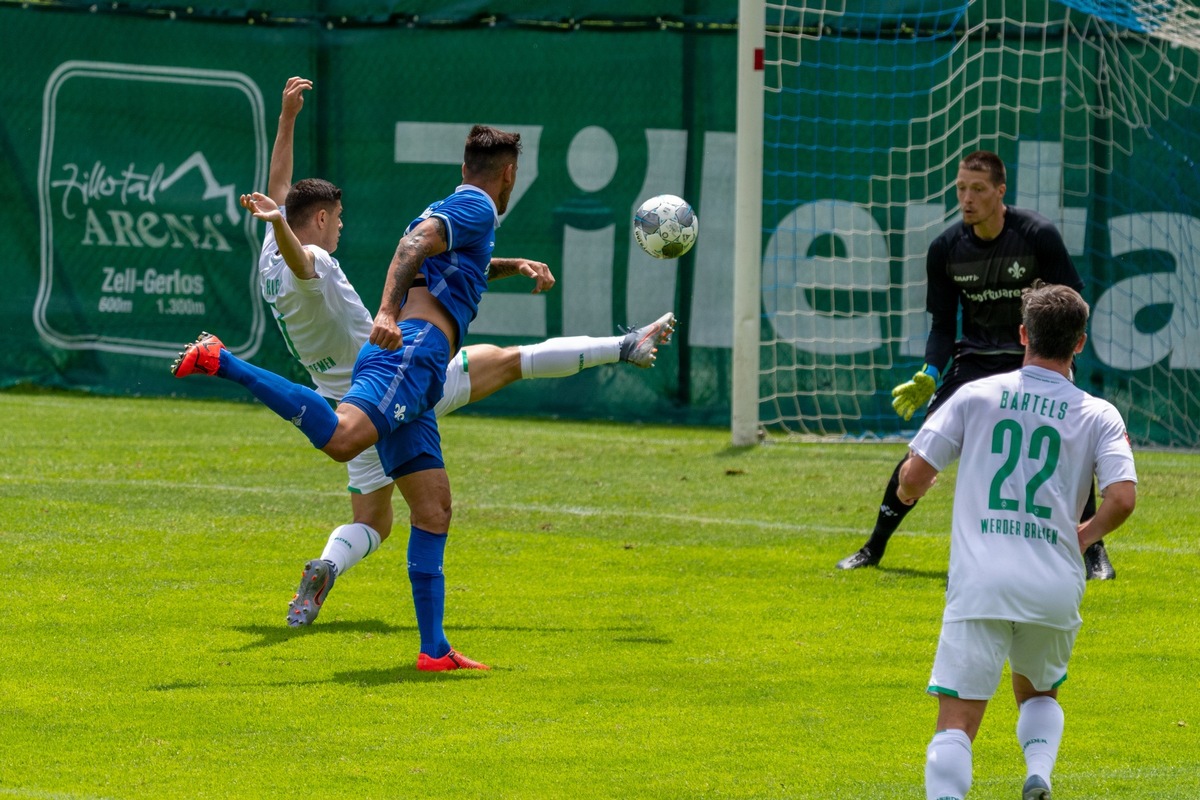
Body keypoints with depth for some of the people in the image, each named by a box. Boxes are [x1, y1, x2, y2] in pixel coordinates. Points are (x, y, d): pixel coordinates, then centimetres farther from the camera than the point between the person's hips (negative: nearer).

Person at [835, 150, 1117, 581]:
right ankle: (873, 547, 4)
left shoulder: (1037, 235, -14)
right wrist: (930, 375, -15)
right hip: (974, 360, 2)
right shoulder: (946, 249, -6)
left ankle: (1094, 552, -3)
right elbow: (942, 325, 2)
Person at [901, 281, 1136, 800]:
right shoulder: (1099, 416, 5)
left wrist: (908, 492, 27)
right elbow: (1122, 498, -8)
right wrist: (1084, 536, 13)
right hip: (1056, 587, 2)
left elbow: (913, 476, 2)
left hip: (980, 582, -2)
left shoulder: (976, 396, 4)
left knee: (956, 722, -5)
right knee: (1038, 692, 28)